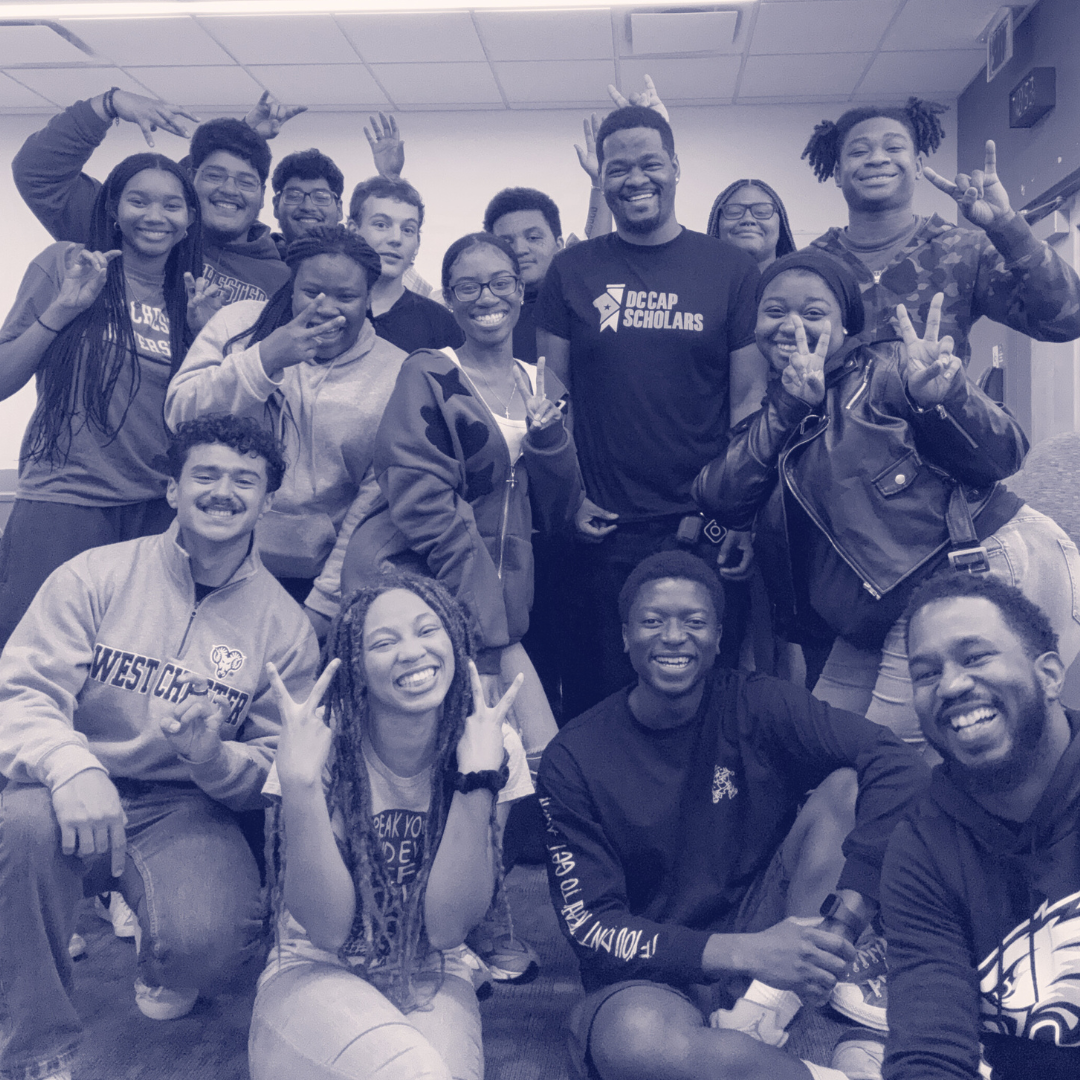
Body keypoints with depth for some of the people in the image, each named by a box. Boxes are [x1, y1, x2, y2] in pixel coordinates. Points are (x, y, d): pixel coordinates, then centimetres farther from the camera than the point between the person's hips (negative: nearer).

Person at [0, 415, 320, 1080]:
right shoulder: (96, 576, -3)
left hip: (190, 811, 0)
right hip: (79, 797, 0)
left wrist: (214, 758, -20)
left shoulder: (287, 627, -1)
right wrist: (72, 766, -31)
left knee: (212, 943, -29)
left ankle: (169, 968, 16)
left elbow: (277, 772, 4)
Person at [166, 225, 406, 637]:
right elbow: (179, 416, -8)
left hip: (312, 579, -1)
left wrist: (325, 604, -8)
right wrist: (264, 358, -20)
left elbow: (377, 499, -5)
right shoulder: (238, 323, 1)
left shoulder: (397, 375, -4)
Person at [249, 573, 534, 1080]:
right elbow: (328, 928, -18)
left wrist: (478, 778, -25)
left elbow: (446, 926, -15)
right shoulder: (323, 749, -13)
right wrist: (299, 784, -30)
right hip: (317, 976, -1)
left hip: (433, 984, 2)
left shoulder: (495, 749, -10)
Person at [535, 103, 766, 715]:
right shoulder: (572, 270, 6)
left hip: (705, 528, 0)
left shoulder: (732, 269, 4)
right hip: (602, 531, 1)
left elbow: (751, 399, 1)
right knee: (598, 697, 10)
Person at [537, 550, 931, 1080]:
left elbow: (899, 764, -17)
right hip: (654, 975, -2)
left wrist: (850, 909, -30)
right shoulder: (574, 759, -9)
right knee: (631, 1037, -40)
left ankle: (765, 1012, -19)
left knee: (850, 784, -15)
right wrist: (743, 952, -26)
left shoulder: (755, 704, -5)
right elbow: (588, 924, -13)